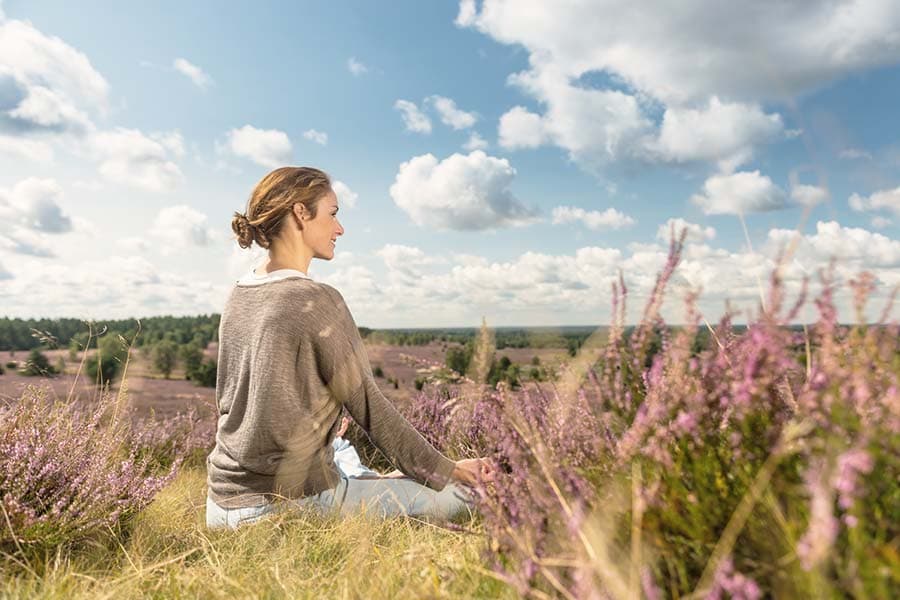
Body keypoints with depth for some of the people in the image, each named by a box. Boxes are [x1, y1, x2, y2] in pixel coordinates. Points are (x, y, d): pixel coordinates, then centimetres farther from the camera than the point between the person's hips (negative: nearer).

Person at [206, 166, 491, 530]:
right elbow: (369, 406, -14)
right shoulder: (317, 300, -18)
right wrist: (446, 470, -5)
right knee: (459, 494, -2)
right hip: (289, 503, -8)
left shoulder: (238, 296, 6)